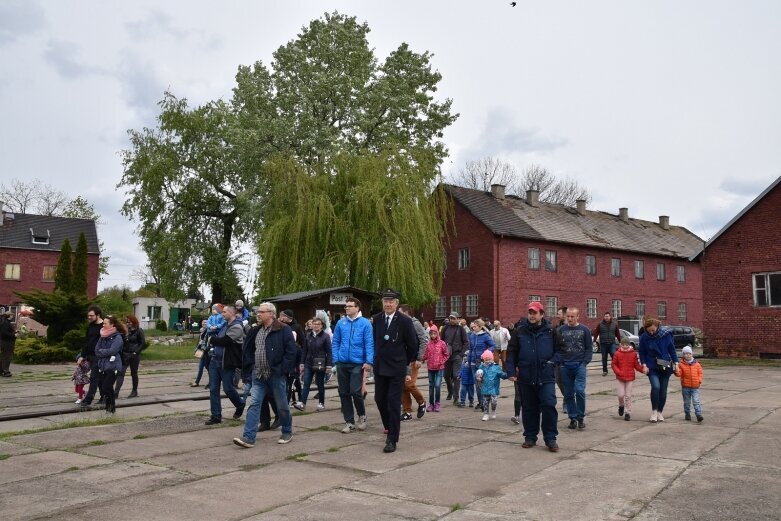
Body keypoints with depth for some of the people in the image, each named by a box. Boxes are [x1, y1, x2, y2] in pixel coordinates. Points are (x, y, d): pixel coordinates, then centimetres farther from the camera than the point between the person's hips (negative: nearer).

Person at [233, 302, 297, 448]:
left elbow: (291, 352, -13)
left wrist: (282, 369, -16)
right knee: (254, 404, -2)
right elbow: (249, 350, 20)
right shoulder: (255, 331, 10)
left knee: (281, 406, 8)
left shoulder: (283, 330, -11)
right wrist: (251, 366, 9)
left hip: (276, 375, -5)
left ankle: (287, 433, 27)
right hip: (258, 375, 5)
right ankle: (248, 438, -3)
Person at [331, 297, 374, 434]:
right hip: (342, 363, 4)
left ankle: (361, 415, 19)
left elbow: (369, 343, -6)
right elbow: (335, 342, 9)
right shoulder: (341, 323, 4)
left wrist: (369, 361, -14)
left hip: (357, 363, -4)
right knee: (344, 393, 7)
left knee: (355, 392, -8)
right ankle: (349, 422, 19)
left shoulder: (365, 323, -4)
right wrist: (335, 359, 1)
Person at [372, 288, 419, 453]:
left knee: (394, 404, -4)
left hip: (397, 368, -4)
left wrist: (407, 363, 6)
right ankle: (390, 426, 40)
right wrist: (375, 358, 10)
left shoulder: (405, 321, -10)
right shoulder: (376, 319, 1)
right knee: (380, 399, 13)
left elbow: (412, 345, -1)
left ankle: (392, 440, 3)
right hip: (380, 367, 4)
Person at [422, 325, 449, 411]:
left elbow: (446, 355, 2)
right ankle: (431, 404, 20)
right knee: (431, 386, 10)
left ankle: (437, 403, 5)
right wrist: (424, 359, -11)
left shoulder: (442, 343, -5)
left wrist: (441, 362, -7)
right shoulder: (428, 344, 3)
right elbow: (426, 355, 8)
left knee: (437, 385, -11)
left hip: (439, 368, -3)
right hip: (430, 368, 3)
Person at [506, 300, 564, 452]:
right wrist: (511, 371, -1)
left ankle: (550, 438, 3)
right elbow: (511, 352, 4)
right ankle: (530, 437, 23)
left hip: (546, 377, -1)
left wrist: (553, 362, -3)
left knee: (549, 406, -9)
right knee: (529, 408, 10)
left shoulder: (551, 331, 1)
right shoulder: (519, 331, 2)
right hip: (526, 377, 2)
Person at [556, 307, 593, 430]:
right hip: (565, 366, 2)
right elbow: (557, 348, 7)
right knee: (568, 394, 5)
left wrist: (585, 362, -6)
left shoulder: (584, 330, 4)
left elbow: (588, 348, 5)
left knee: (580, 391, -12)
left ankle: (581, 418, 3)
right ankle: (572, 418, 15)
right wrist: (559, 362, -3)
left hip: (580, 365, -2)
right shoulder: (561, 330, 6)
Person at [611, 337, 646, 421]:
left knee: (628, 396, 3)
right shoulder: (617, 353, -3)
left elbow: (636, 365, 3)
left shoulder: (633, 354, -2)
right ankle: (621, 406, 30)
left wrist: (642, 369, -14)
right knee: (621, 394, -1)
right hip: (620, 378, 0)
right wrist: (617, 371, -14)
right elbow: (613, 364, 1)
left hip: (630, 378, 0)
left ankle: (628, 413, 12)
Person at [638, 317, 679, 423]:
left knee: (663, 390, 6)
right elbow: (642, 353, 2)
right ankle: (654, 411, -4)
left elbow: (672, 350, 2)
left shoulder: (666, 335, -8)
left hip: (665, 367, 1)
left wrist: (676, 363, -1)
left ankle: (659, 412, 24)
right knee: (655, 386, -21)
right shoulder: (644, 337, -8)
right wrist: (644, 365, -8)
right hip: (652, 367, -1)